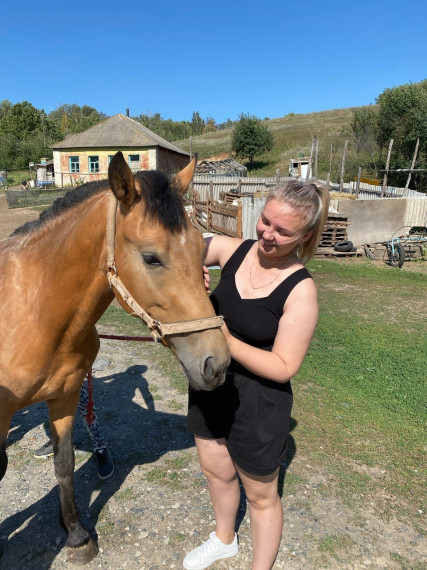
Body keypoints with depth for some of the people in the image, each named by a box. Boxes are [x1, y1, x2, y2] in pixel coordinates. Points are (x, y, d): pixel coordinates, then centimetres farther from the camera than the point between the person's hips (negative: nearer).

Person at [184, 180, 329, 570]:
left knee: (261, 495, 20)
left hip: (257, 403, -6)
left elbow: (283, 367, -22)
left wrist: (226, 341, -29)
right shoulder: (233, 250, -9)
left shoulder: (300, 290, -23)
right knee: (216, 470, 29)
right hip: (210, 385, 6)